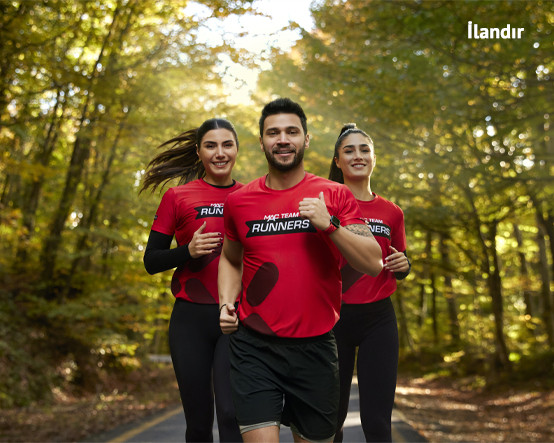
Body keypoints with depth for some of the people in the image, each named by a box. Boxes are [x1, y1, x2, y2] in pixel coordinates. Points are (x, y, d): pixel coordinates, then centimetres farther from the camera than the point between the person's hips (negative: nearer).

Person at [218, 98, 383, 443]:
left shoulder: (335, 196, 0)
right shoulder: (239, 201, 5)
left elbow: (373, 264, -5)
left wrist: (329, 225, -17)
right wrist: (226, 303, 4)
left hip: (315, 346, 0)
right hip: (254, 346, 0)